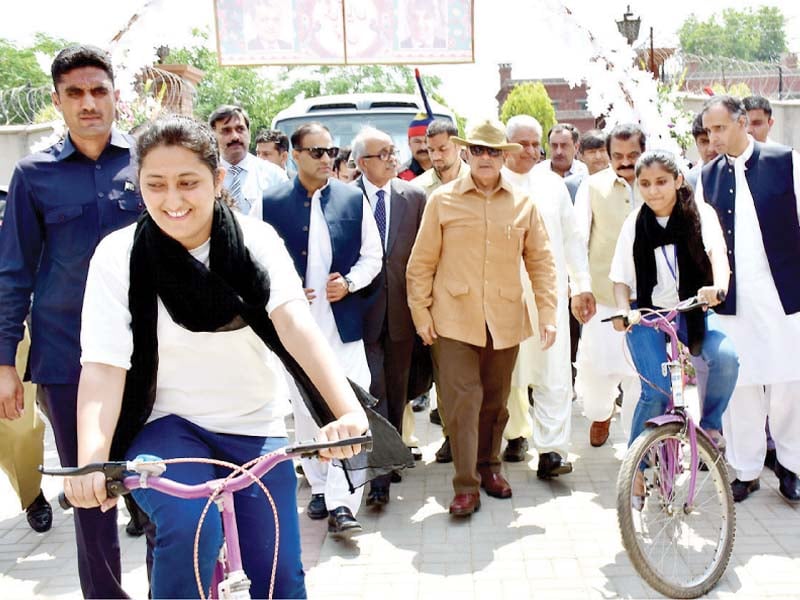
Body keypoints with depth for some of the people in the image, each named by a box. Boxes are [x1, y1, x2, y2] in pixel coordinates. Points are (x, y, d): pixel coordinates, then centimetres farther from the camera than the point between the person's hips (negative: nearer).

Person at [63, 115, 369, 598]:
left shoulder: (256, 241, -9)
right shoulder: (119, 255, -11)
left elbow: (297, 326, -23)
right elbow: (104, 364, -18)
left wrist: (349, 410, -38)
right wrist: (91, 459, -34)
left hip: (255, 426, 2)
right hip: (166, 423, -1)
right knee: (191, 529, -30)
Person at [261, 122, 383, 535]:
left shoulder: (354, 198, 4)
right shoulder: (272, 202, 1)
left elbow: (372, 255, 8)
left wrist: (349, 282, -9)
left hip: (344, 323, 0)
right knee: (305, 408, 10)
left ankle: (341, 503, -4)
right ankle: (319, 487, 26)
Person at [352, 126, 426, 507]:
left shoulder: (414, 197, 3)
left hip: (401, 308, 3)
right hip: (362, 308, -3)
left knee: (397, 389, 15)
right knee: (372, 392, -4)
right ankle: (379, 474, 0)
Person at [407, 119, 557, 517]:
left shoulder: (523, 204, 7)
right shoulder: (442, 200, 2)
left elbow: (541, 261, 9)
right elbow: (421, 262, 3)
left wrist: (548, 313, 2)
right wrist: (420, 312, -1)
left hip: (505, 320, 2)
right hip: (455, 319, -2)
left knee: (495, 401, 13)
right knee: (462, 402, -5)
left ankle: (489, 467, 32)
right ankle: (466, 487, 2)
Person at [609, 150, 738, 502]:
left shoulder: (700, 214, -1)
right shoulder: (635, 224, 3)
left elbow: (716, 251, -18)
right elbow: (622, 278, 7)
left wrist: (719, 286, -40)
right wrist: (623, 310, -14)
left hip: (694, 311, 0)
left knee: (726, 358, -29)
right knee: (657, 391, -18)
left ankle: (710, 424, 1)